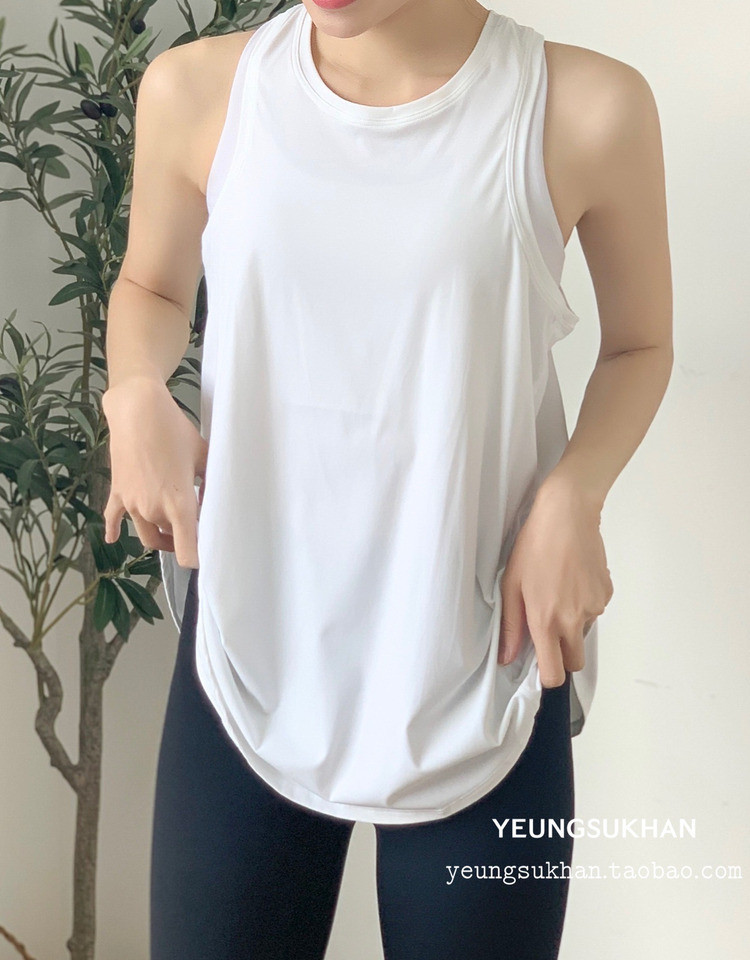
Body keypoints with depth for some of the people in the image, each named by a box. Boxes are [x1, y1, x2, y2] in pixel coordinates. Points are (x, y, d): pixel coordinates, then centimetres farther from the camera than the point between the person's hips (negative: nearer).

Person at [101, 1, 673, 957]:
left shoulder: (586, 108, -10)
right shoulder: (197, 90, -4)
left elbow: (638, 343, 6)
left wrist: (572, 495, -12)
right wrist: (136, 393, -6)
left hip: (484, 657, -1)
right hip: (252, 648, 2)